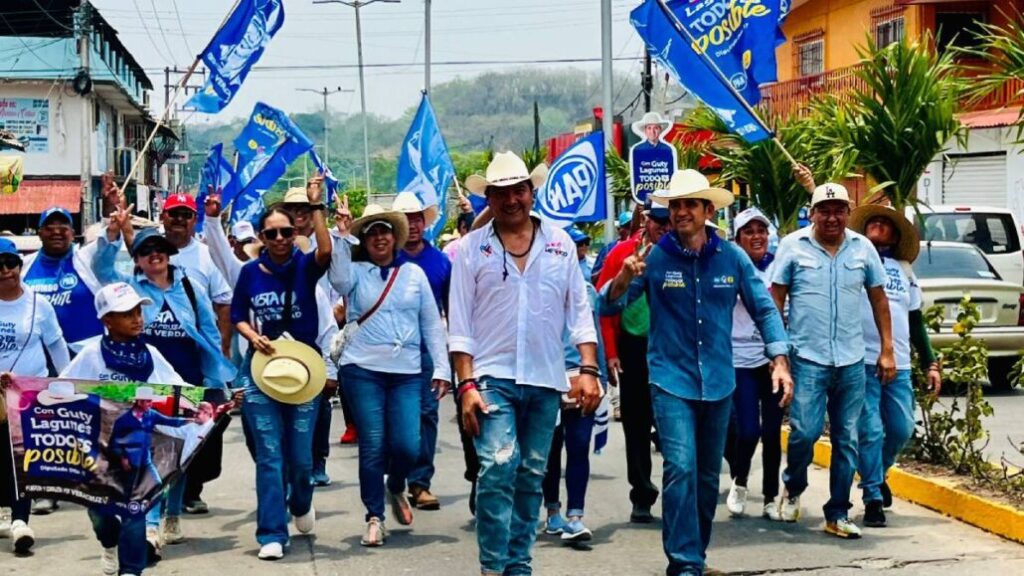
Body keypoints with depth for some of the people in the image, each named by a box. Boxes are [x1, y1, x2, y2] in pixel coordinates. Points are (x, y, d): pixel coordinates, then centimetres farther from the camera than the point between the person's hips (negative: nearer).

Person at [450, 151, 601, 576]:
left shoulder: (559, 243, 9)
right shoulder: (472, 248, 3)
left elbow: (579, 312, 9)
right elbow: (460, 324, 0)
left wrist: (588, 369, -1)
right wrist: (466, 384, -8)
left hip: (545, 379, 3)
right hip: (492, 377, -3)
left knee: (531, 476, 9)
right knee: (498, 467, -16)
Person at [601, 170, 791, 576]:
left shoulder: (732, 257, -2)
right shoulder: (654, 257, -6)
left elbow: (764, 309, 6)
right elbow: (609, 306, -6)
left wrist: (779, 361, -4)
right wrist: (624, 279, -26)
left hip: (718, 384, 3)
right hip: (671, 382, -3)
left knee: (709, 477, 14)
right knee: (681, 468, -17)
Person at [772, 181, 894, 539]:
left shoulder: (862, 248, 6)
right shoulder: (793, 246, -1)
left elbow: (878, 299, 12)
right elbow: (776, 299, 2)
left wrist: (887, 350, 8)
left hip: (852, 361, 3)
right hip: (808, 358, -3)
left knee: (847, 439, 6)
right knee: (805, 431, -11)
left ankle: (838, 514, 16)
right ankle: (793, 489, 18)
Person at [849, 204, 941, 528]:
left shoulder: (904, 269, 19)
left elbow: (916, 320, 21)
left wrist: (930, 363, 18)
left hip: (899, 365, 5)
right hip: (861, 363, -4)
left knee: (902, 429, 4)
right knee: (870, 431, -7)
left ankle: (878, 474, 32)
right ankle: (873, 499, 4)